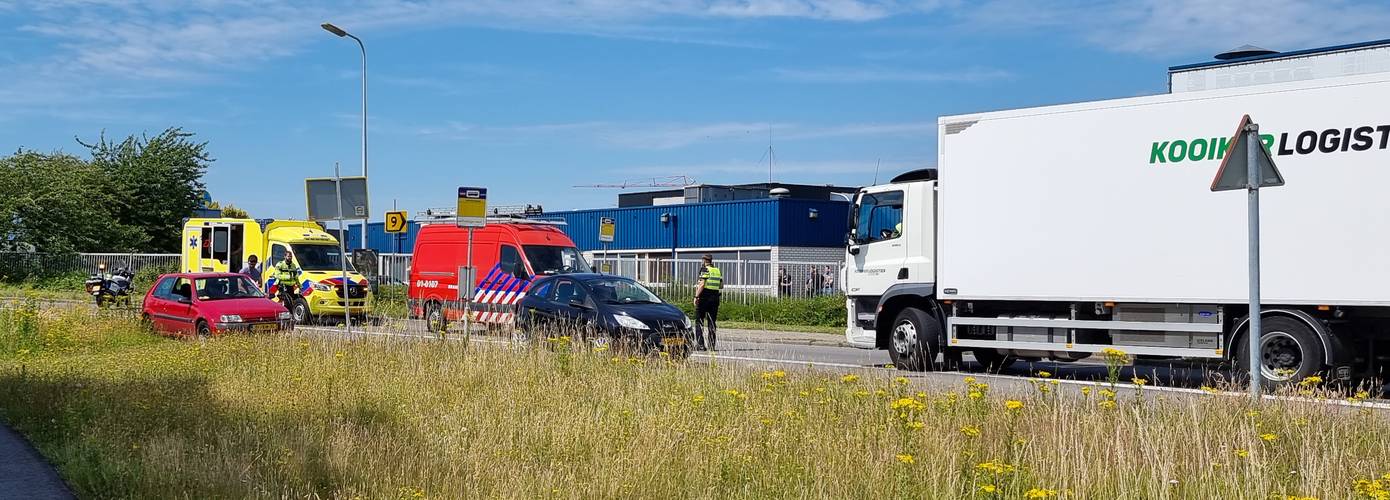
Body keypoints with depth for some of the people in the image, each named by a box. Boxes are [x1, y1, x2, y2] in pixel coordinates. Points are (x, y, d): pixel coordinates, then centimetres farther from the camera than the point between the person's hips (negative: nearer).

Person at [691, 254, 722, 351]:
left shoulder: (705, 270, -8)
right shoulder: (718, 271, 10)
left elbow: (702, 284, -17)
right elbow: (721, 286, 12)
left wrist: (696, 296, -14)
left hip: (704, 297, -6)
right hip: (715, 298, 6)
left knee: (699, 322, 2)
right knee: (712, 322, 9)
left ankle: (700, 345, -5)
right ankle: (712, 346, 7)